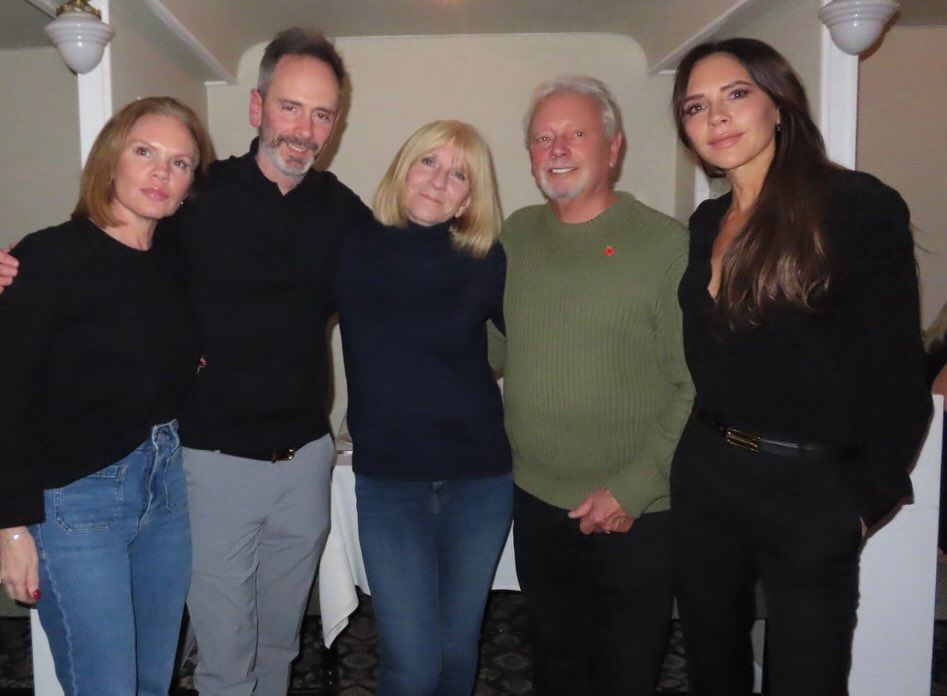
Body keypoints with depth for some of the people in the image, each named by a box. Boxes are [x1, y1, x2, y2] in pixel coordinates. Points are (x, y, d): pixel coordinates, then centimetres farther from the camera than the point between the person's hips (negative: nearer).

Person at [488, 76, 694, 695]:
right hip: (537, 505, 4)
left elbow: (697, 388, -13)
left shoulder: (668, 245, -11)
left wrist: (632, 489, -15)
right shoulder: (516, 235, 4)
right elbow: (493, 349, 13)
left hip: (636, 517, -4)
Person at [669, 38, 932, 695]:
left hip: (808, 490, -6)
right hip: (706, 475, 6)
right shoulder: (708, 223, 8)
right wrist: (693, 451, 9)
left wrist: (865, 500, -11)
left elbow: (897, 375, -11)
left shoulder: (860, 205, -11)